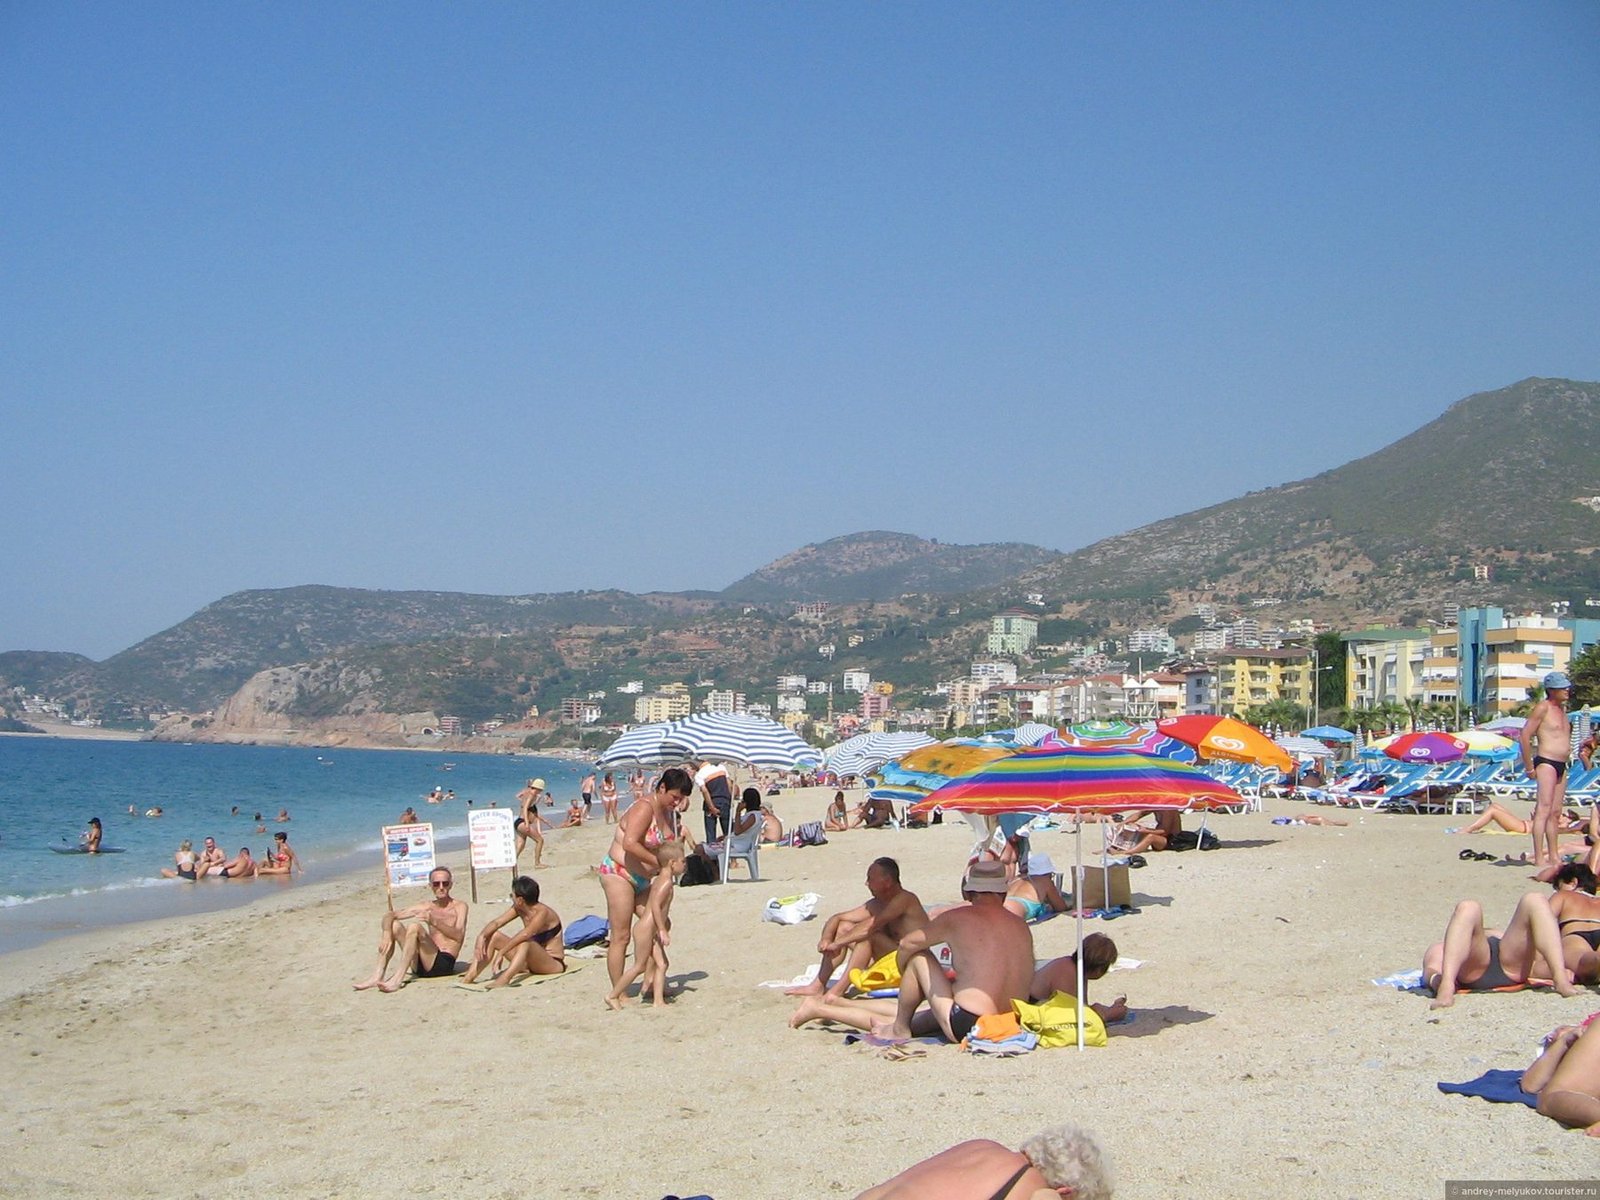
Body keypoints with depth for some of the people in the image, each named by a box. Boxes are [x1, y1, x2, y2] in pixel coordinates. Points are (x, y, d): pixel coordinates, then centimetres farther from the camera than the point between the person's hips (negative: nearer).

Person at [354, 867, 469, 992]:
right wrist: (386, 934, -13)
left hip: (444, 963, -6)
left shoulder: (459, 906, 3)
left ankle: (398, 979, -33)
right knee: (393, 925, -3)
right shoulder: (428, 906, 16)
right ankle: (377, 976, -13)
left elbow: (459, 935, -15)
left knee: (414, 927, -26)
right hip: (420, 968, 6)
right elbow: (390, 915, 9)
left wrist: (434, 922, -27)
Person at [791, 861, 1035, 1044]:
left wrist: (905, 979, 30)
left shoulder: (958, 918, -2)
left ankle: (899, 1028, 22)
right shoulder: (1022, 926, 10)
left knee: (918, 956, 12)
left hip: (966, 1025, -6)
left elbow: (907, 944, 9)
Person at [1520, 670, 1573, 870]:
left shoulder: (1563, 708, 15)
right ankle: (1539, 859, -18)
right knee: (1544, 810, -14)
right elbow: (1524, 736, -15)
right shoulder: (1543, 707, -10)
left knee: (1555, 812, 11)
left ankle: (1553, 856, 17)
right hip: (1546, 763, -9)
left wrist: (1563, 763, 19)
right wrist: (1529, 768, -13)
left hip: (1561, 765, 9)